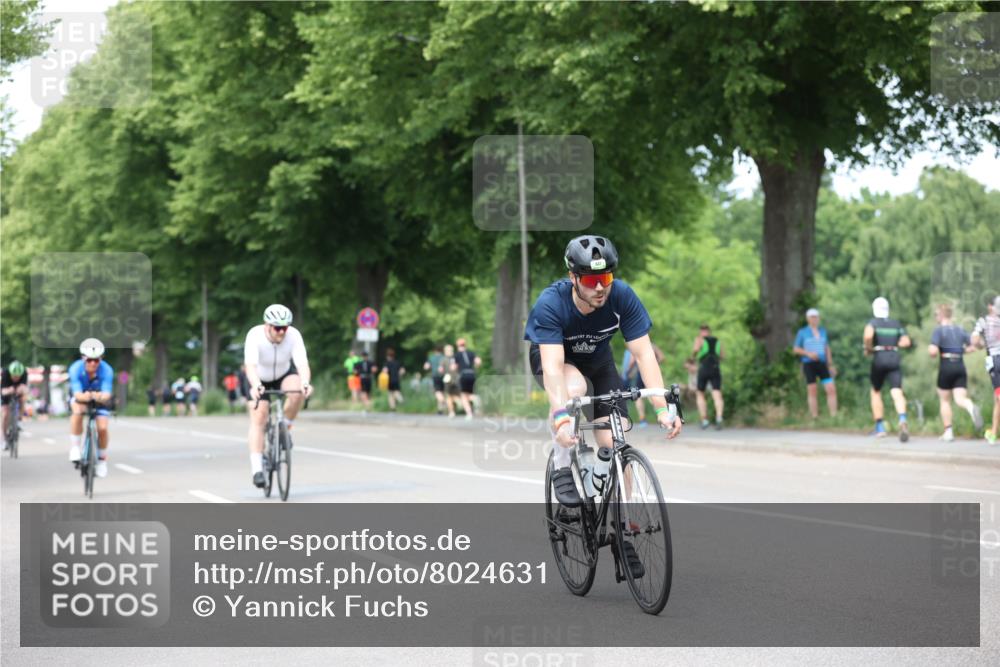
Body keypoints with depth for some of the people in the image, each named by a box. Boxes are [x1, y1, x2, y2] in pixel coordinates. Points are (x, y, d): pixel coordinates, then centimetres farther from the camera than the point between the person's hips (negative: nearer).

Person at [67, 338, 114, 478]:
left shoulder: (107, 370, -31)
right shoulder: (75, 369, -31)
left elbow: (107, 394, -39)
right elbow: (77, 394, -38)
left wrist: (101, 397, -64)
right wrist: (85, 397, -62)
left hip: (99, 399, 1)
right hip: (80, 397, -1)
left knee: (102, 428, -17)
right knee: (78, 410, -35)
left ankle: (102, 459, 10)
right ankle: (74, 448, -23)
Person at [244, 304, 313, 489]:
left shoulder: (294, 335, -27)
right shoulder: (255, 336, -32)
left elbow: (302, 364, -37)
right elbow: (250, 365, -44)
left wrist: (305, 383, -57)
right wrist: (255, 386, -63)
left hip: (284, 374, 1)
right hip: (260, 379, -1)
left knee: (298, 391, -31)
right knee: (258, 418, -17)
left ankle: (284, 428, -5)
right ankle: (257, 469, -17)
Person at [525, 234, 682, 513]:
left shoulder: (622, 297, -27)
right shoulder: (550, 304, -34)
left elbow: (644, 354, -27)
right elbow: (553, 366, -42)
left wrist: (662, 408, -38)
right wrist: (562, 418, -56)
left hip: (597, 361, 3)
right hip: (552, 356, -3)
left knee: (615, 444, -12)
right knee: (575, 388, -37)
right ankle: (561, 465, -17)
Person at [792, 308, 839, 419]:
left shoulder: (823, 331, 13)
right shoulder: (802, 332, 2)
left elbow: (827, 348, 18)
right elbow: (795, 349, 3)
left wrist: (831, 365, 14)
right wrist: (808, 353, -13)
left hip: (822, 364, 3)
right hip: (809, 364, -3)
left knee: (831, 389, -8)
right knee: (812, 391, -4)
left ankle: (834, 417, -7)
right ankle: (815, 417, -1)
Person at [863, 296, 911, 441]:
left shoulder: (873, 322, 1)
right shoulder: (896, 324, 13)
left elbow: (868, 335, -20)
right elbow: (906, 342, 7)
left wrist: (868, 349, -3)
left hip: (879, 359, -2)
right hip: (895, 359, 2)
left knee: (876, 392, 19)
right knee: (897, 393, -11)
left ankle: (880, 428, 18)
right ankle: (902, 420, -40)